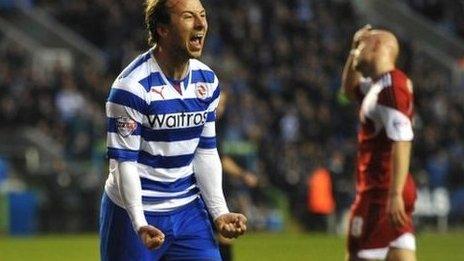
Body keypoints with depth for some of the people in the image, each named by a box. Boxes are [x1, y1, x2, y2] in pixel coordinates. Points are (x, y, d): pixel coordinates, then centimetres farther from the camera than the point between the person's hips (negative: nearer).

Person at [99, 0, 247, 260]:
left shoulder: (207, 81, 4)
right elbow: (124, 161, -18)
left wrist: (220, 212, 1)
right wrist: (140, 225, -29)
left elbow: (206, 152, 11)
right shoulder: (133, 85, -17)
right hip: (134, 213, -6)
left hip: (188, 210, 6)